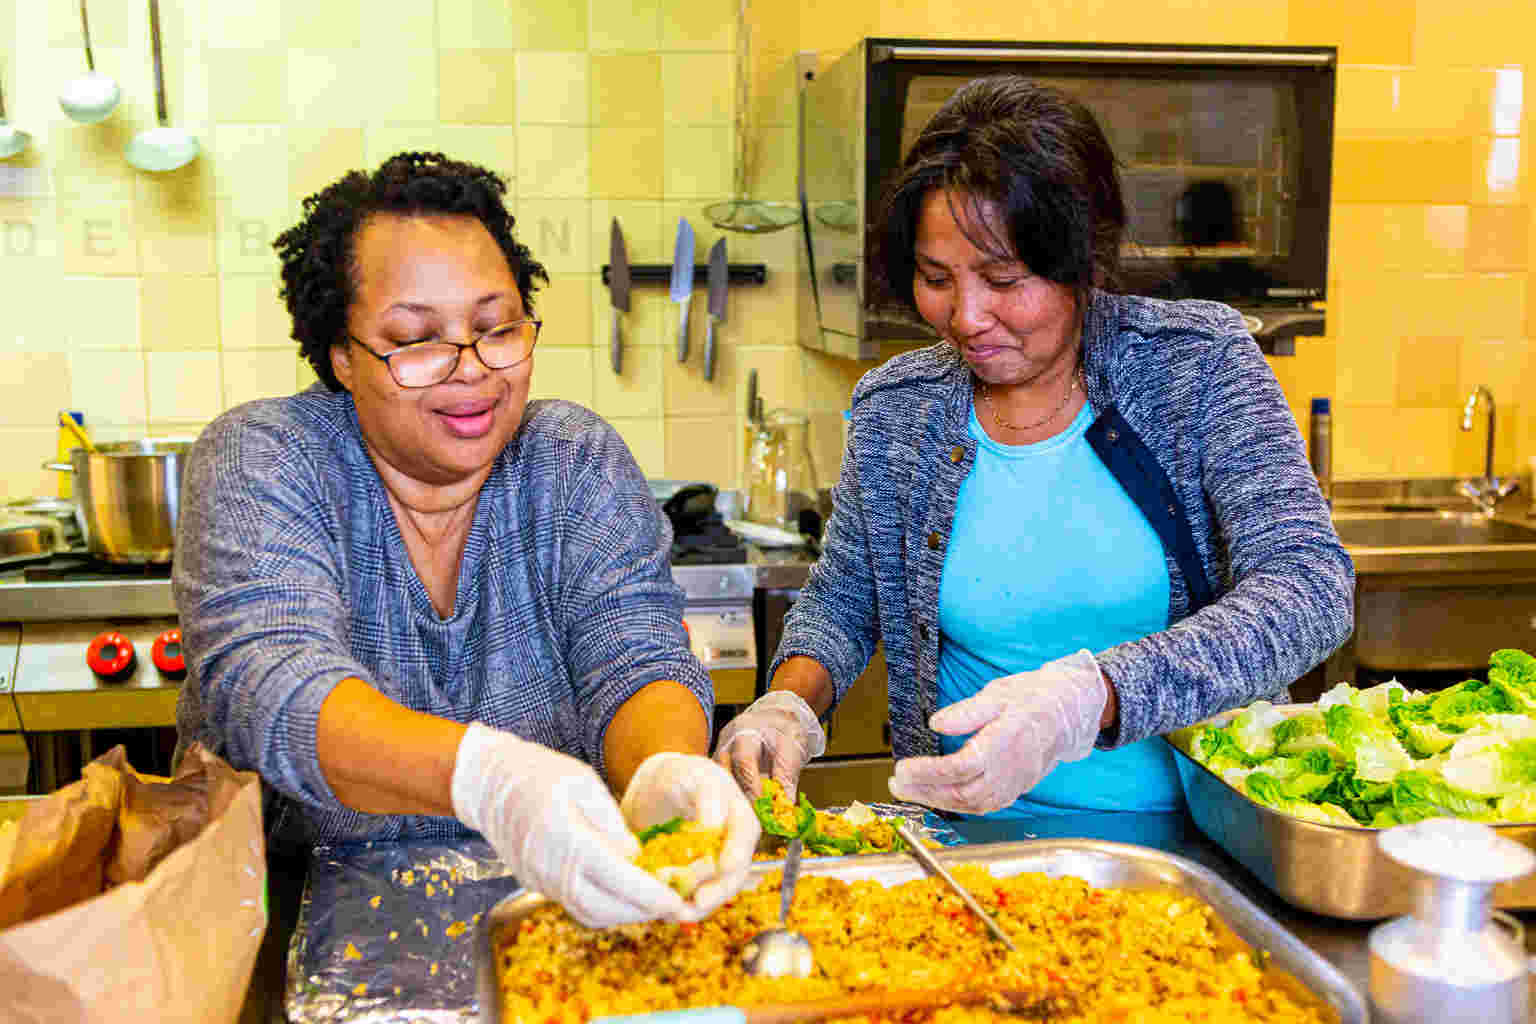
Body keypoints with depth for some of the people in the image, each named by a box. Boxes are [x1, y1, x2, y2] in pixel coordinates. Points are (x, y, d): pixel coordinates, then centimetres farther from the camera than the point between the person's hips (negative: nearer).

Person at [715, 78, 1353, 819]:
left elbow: (1312, 589, -24)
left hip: (1190, 835, 0)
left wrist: (1090, 699, -39)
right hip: (982, 840, 0)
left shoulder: (1197, 364, -14)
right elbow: (841, 598, 7)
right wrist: (789, 702, -16)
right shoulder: (893, 410, -7)